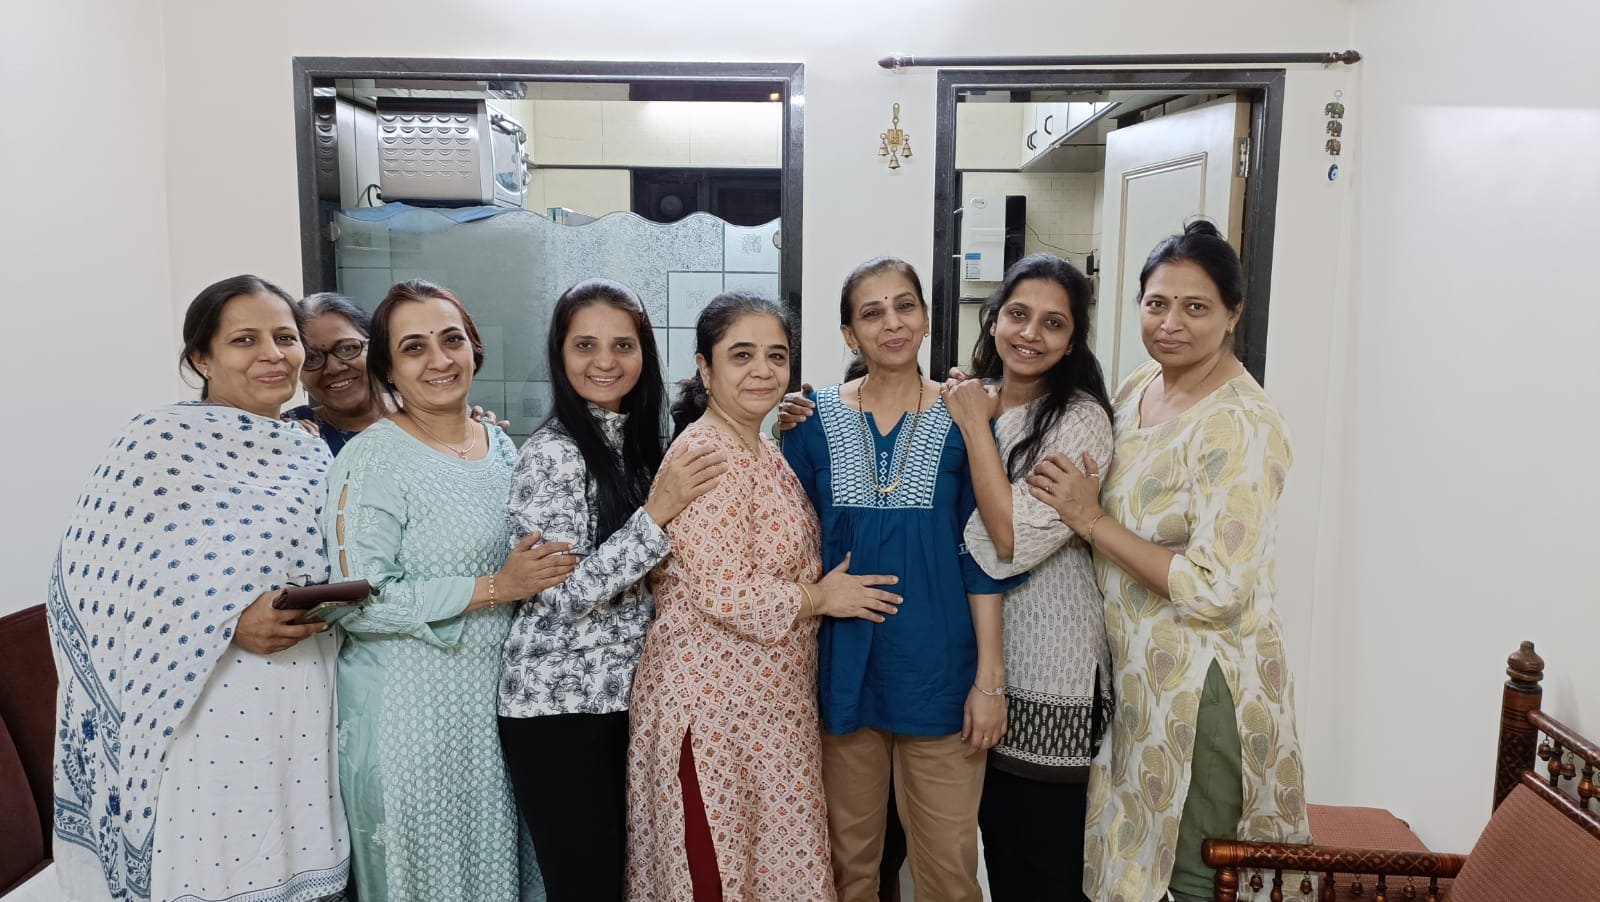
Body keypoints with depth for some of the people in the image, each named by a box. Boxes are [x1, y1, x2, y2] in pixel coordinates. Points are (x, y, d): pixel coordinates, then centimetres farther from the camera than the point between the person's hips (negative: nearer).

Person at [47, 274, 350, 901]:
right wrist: (228, 620, -21)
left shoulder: (311, 457, 10)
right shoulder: (160, 442, -7)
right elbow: (97, 579, -13)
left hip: (304, 712, 5)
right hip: (205, 712, -5)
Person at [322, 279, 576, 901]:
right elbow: (358, 602, -19)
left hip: (498, 695, 6)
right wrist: (495, 589, -19)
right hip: (412, 709, -6)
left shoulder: (501, 445, 7)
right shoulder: (374, 460, -13)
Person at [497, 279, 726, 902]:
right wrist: (656, 513, -25)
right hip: (560, 704, -7)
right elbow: (560, 597, -20)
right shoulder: (550, 453, -15)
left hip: (627, 697, 7)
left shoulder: (640, 441, 8)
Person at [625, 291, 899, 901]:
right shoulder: (704, 455, -19)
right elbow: (725, 594, -25)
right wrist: (817, 599, -11)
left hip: (769, 702, 9)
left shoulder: (763, 448, 10)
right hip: (715, 705, -9)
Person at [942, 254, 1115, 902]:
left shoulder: (1081, 419, -15)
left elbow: (1017, 542, -25)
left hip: (1049, 673, -6)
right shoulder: (967, 400, 3)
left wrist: (976, 425, -18)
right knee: (996, 835, 21)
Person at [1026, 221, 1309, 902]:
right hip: (1134, 669, 8)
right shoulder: (1136, 389, 4)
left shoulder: (1242, 425, -21)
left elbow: (1217, 591, -25)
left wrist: (1092, 520, -22)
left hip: (1201, 685, -8)